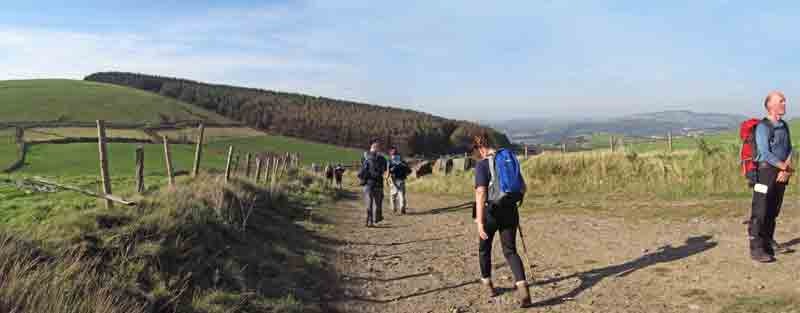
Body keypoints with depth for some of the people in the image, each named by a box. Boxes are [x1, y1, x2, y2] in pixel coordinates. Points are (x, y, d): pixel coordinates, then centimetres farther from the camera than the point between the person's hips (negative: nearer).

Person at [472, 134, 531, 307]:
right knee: (510, 251, 8)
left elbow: (481, 194, -23)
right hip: (510, 211, 4)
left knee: (484, 248, 20)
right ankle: (523, 288, -12)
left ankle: (487, 283, 35)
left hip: (492, 212, -4)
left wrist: (480, 222, -25)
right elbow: (523, 188, 12)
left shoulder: (482, 165, -13)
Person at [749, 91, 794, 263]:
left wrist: (786, 169, -7)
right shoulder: (762, 127, -10)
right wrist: (786, 167, -11)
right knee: (760, 212, -7)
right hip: (766, 171, -7)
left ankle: (769, 242, 27)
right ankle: (756, 249, -4)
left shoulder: (784, 126, 13)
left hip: (781, 173, 7)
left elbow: (789, 150, 9)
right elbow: (765, 153, -16)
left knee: (773, 211, 14)